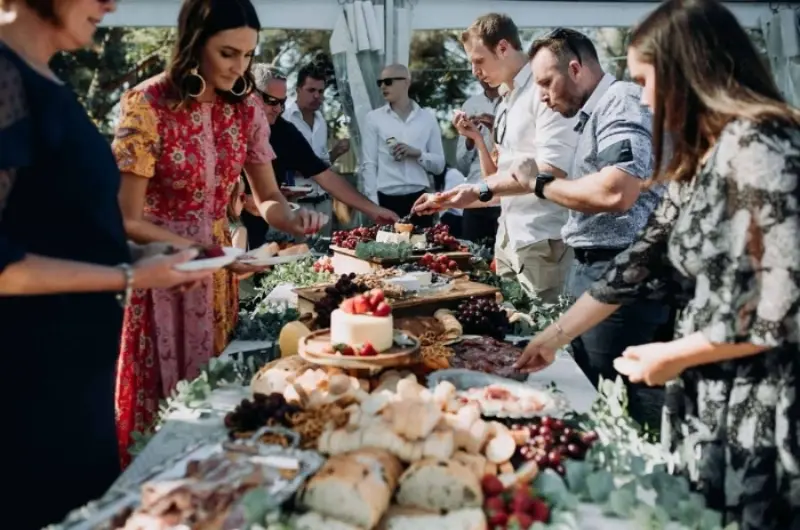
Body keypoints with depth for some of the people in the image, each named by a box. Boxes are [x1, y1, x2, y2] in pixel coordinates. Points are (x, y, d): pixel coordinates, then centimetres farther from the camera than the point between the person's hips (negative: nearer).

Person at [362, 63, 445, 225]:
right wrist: (373, 204, -6)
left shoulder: (428, 118, 8)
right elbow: (368, 164, 1)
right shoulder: (374, 118, 5)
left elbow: (439, 165, 8)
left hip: (419, 200, 1)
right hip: (386, 200, -1)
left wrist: (418, 153, -10)